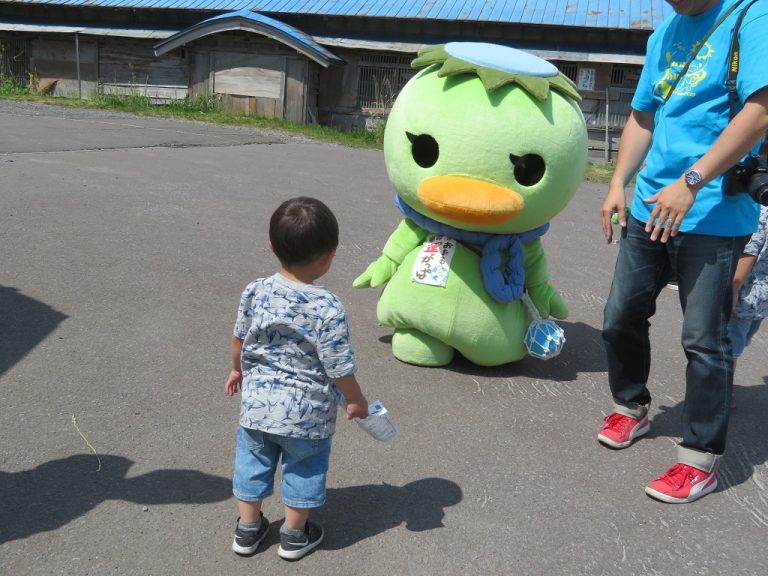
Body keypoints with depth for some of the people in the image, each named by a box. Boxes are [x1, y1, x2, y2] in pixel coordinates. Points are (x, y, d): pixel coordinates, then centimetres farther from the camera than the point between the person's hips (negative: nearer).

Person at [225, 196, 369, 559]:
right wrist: (357, 402, 1)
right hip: (308, 414, -3)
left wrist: (237, 370, 24)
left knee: (252, 462, 23)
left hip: (257, 404, 4)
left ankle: (247, 530, 38)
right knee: (304, 470, 19)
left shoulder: (255, 292, -10)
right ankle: (294, 535, 35)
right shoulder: (328, 308, -23)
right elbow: (339, 368, -17)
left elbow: (239, 339, 5)